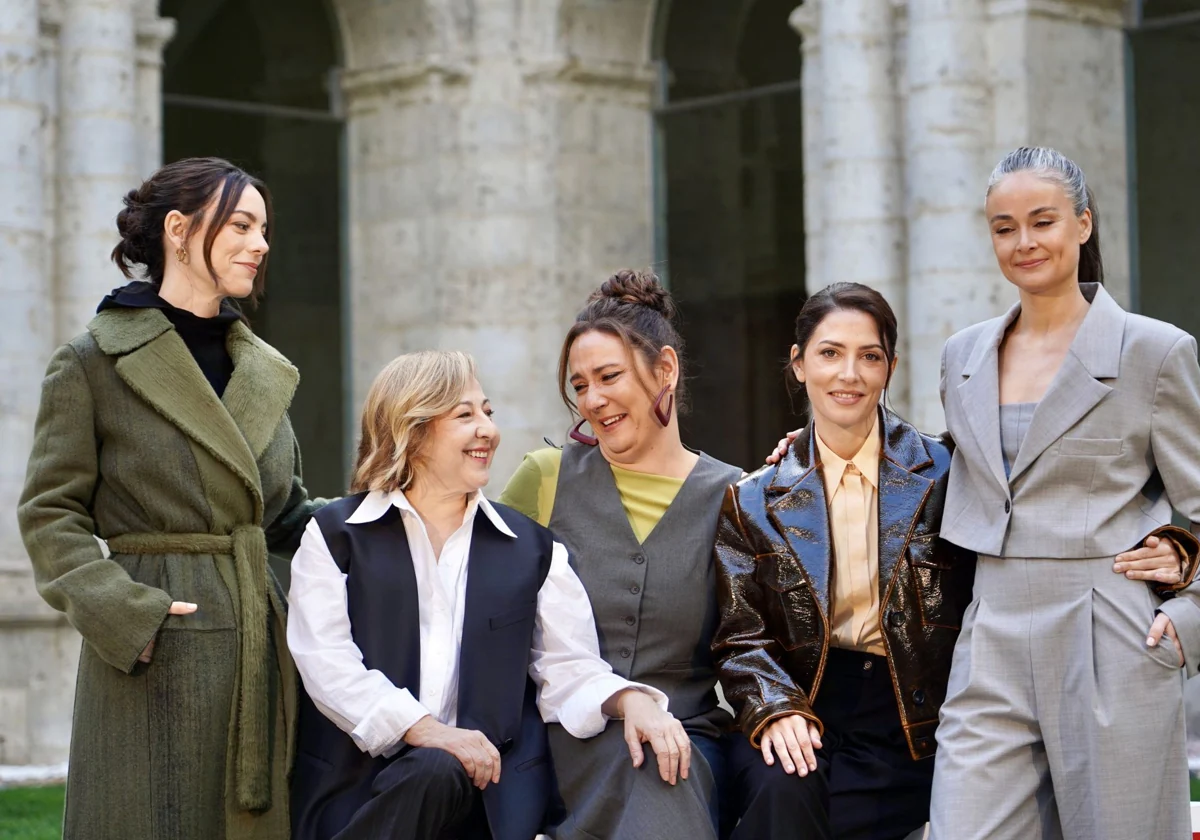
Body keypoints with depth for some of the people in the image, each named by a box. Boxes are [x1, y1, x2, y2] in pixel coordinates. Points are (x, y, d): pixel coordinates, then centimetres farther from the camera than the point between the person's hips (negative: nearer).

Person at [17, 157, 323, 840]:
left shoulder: (262, 368, 15)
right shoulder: (93, 363, -3)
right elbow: (50, 514, -4)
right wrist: (124, 612, -16)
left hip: (257, 645, 6)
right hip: (157, 655, -6)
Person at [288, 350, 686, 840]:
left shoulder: (533, 548, 17)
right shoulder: (334, 535, 9)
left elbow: (569, 669, 10)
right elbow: (327, 662, -4)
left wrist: (629, 700, -13)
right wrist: (426, 730, -18)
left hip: (484, 786, 1)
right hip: (358, 778, -1)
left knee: (438, 775, -34)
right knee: (436, 769, -34)